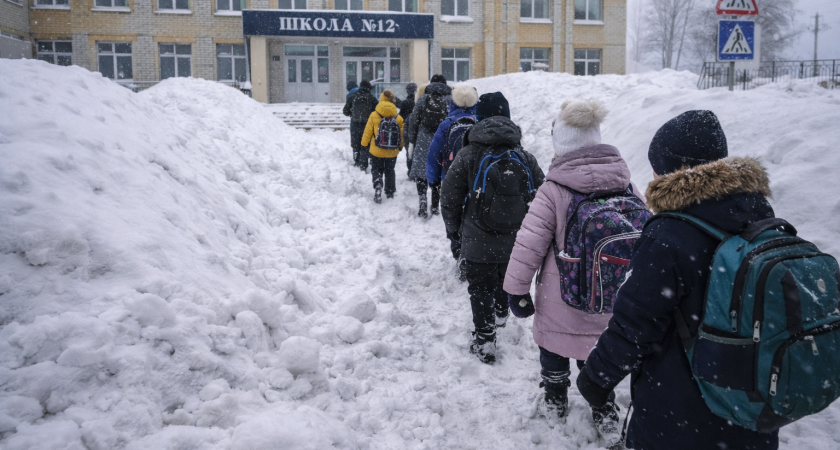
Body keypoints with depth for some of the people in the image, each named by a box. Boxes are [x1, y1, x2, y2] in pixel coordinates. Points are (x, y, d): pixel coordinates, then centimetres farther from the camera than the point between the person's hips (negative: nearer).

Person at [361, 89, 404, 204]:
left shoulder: (374, 115, -12)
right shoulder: (398, 118, -9)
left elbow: (368, 131, -5)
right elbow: (402, 134, -2)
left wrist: (364, 143, 10)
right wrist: (401, 146, 15)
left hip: (376, 151, -2)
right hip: (392, 152, 2)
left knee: (377, 170, 14)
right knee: (390, 171, 19)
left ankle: (377, 185, -11)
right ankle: (390, 193, 26)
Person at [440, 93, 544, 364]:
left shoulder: (469, 156, -8)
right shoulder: (526, 158, 2)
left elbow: (449, 199, -5)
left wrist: (453, 230, 9)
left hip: (479, 242, -4)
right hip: (517, 241, 4)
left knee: (480, 288, 8)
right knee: (505, 278, 27)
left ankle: (485, 341, 10)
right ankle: (500, 314, 50)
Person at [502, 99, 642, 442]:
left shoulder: (554, 190, -19)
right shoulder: (625, 184, -5)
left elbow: (529, 243, -18)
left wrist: (516, 287, -7)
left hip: (560, 298, -3)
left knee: (554, 346, 22)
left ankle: (555, 401, 41)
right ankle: (605, 413, 34)